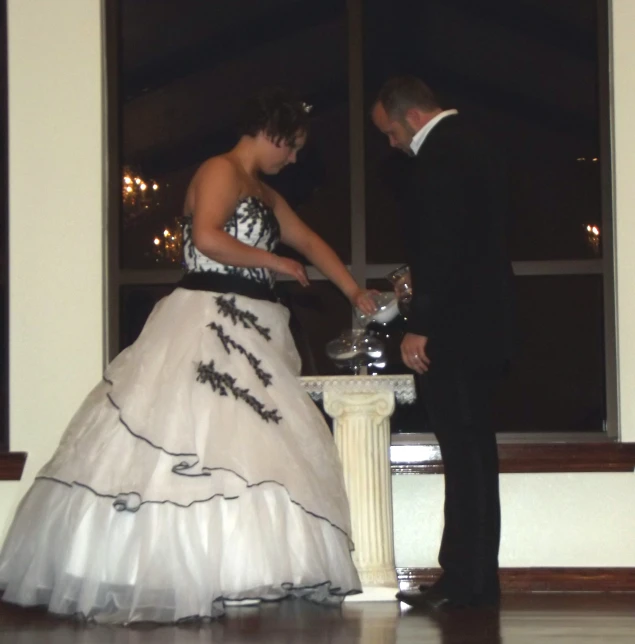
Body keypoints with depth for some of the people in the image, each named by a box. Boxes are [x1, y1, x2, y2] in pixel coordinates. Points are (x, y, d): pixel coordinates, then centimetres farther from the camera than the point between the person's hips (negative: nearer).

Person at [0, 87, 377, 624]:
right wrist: (273, 261, -9)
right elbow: (207, 237, -19)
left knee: (251, 445, 2)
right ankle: (175, 575, -16)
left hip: (250, 332, 10)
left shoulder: (265, 195, 24)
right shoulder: (221, 171, -5)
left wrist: (356, 293, 22)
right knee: (195, 436, -15)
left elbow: (310, 243, 28)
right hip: (209, 322, -10)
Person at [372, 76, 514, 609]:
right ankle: (478, 579, 18)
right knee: (475, 451, 13)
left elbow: (442, 244, -21)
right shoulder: (474, 145, 18)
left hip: (454, 329, -10)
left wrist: (420, 324, -20)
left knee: (463, 453, -8)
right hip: (486, 324, 11)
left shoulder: (440, 154, -13)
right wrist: (421, 286, 26)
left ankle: (465, 581, -5)